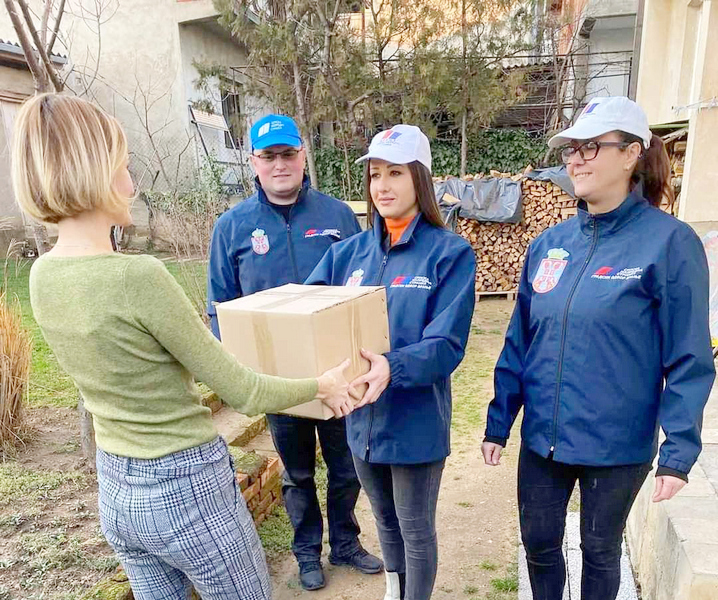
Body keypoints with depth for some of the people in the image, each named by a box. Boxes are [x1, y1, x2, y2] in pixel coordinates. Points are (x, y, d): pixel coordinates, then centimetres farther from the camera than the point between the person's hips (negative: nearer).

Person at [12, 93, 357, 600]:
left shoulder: (43, 276, -2)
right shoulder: (137, 276, -27)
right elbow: (242, 393, -19)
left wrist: (200, 340, 23)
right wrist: (322, 385, -4)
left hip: (115, 489, 8)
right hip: (186, 489, -7)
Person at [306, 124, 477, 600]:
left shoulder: (450, 253, -13)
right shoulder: (349, 252, 1)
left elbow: (447, 346, -21)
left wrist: (392, 367, -38)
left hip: (416, 421, -5)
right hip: (362, 417, 5)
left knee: (416, 531, 16)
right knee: (386, 521, 27)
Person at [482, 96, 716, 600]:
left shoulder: (669, 242, -13)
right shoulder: (548, 244, 0)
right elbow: (519, 342, 3)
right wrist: (499, 423, 6)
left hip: (617, 445, -3)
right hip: (543, 438, 4)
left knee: (600, 549, 20)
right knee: (539, 542, 20)